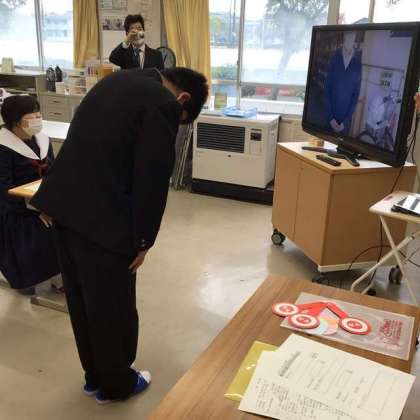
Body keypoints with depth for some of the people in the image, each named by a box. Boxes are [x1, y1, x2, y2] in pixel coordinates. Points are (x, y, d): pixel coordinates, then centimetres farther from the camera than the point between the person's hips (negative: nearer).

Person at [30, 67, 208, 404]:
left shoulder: (121, 79, 15)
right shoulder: (164, 105, -12)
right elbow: (152, 179, -15)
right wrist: (144, 240, -4)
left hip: (64, 201, 9)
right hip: (101, 216, -9)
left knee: (81, 297, 20)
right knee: (112, 305, 10)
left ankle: (95, 375, 39)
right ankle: (115, 384, 31)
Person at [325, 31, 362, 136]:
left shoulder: (358, 62, -7)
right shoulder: (334, 58, -4)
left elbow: (356, 94, -3)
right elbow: (327, 89, -2)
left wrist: (345, 121, -8)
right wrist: (330, 117, -8)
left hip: (346, 117, -1)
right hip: (331, 115, 1)